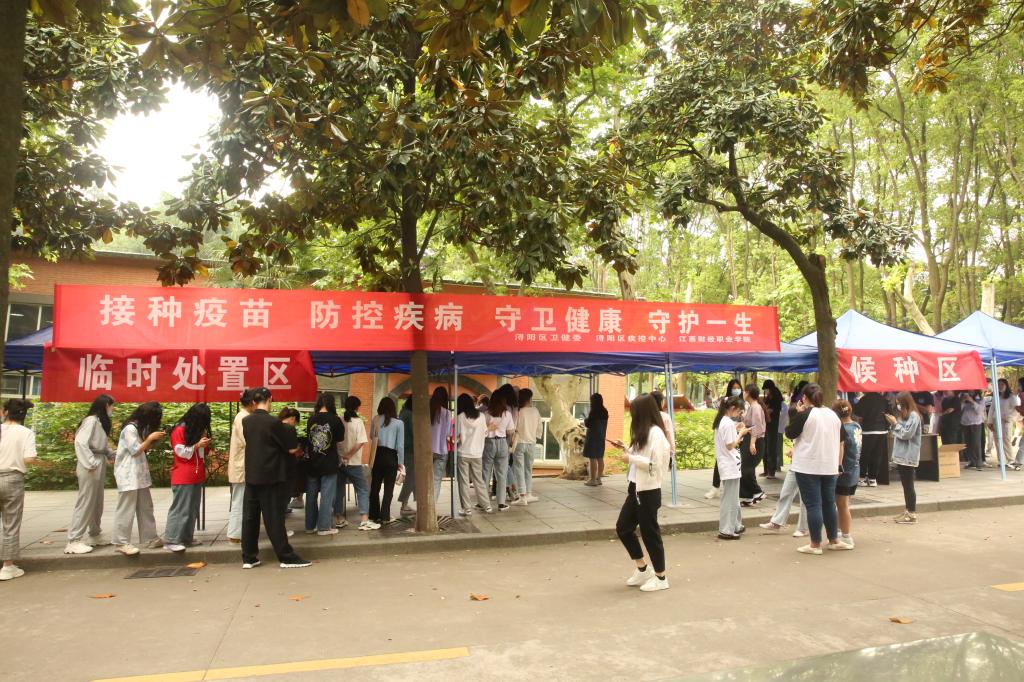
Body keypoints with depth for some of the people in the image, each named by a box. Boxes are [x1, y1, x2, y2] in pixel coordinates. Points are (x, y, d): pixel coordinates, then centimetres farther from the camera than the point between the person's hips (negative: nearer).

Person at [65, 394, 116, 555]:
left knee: (97, 502, 16)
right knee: (86, 502, -5)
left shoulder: (101, 421, 14)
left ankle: (95, 535, 27)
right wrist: (90, 464, -22)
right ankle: (74, 541, 0)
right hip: (92, 466, -9)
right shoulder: (91, 420, -13)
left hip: (100, 464, 9)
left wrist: (113, 455, 3)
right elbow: (80, 441, -22)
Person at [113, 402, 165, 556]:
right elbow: (135, 451, -16)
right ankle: (121, 542, 0)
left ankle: (149, 538, 16)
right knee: (126, 509, -6)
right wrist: (150, 438, -12)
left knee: (146, 507, 11)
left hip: (140, 474, 10)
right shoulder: (130, 428, -15)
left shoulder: (141, 428, 15)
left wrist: (155, 440, 3)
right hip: (128, 475, -10)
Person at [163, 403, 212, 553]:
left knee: (193, 508, 9)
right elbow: (181, 452, -13)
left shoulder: (199, 430, 15)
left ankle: (187, 537, 16)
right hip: (183, 477, -8)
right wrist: (197, 445, -20)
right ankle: (170, 540, -5)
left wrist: (205, 445, 4)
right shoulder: (179, 430, -9)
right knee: (180, 508, -8)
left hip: (197, 476, 8)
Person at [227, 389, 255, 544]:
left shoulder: (242, 417, 14)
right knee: (240, 502, -3)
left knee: (239, 501, 13)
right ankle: (235, 534, 2)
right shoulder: (244, 418, -17)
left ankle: (236, 532, 19)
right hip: (242, 467, -10)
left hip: (241, 466, 10)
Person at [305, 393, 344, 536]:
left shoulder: (311, 420, -1)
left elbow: (308, 438, 12)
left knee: (311, 495, 12)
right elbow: (340, 439, 1)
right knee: (326, 496, 2)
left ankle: (310, 526, 19)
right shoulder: (334, 420, -11)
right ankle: (324, 526, 4)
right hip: (329, 463, -4)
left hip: (313, 463, 4)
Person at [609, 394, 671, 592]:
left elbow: (655, 464, -23)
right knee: (623, 528, 12)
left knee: (649, 533, 2)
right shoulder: (643, 432, 12)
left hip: (648, 492, -10)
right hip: (635, 489, 10)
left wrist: (631, 458, -20)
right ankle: (642, 570, 27)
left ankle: (661, 578, 20)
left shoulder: (656, 433, -18)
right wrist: (626, 449, 9)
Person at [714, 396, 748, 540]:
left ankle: (735, 525, 29)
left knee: (732, 497, 19)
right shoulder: (728, 423, -18)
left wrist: (736, 430, 11)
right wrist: (741, 434, -8)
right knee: (730, 499, -2)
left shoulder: (722, 421, 10)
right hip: (731, 465, -10)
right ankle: (726, 530, 3)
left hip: (728, 465, 10)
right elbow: (730, 446, -18)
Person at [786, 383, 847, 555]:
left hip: (808, 467, -6)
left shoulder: (804, 414, -12)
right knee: (829, 503, 17)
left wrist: (795, 413, 0)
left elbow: (790, 433, -4)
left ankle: (815, 544, 4)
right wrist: (838, 464, 20)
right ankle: (834, 540, 26)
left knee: (813, 505, -1)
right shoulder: (833, 415, 9)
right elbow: (840, 441, 14)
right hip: (829, 467, 6)